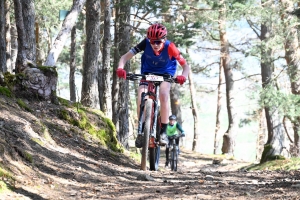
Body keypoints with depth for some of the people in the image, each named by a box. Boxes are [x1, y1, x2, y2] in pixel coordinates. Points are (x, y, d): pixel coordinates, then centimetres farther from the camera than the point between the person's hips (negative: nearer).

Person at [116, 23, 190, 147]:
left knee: (164, 95, -29)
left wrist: (183, 76, -44)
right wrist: (120, 68, -46)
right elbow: (125, 57, -26)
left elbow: (185, 66, -22)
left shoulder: (170, 47, -29)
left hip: (165, 74, -1)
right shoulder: (145, 44, -26)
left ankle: (163, 131, -19)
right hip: (148, 73, 2)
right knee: (140, 99, -20)